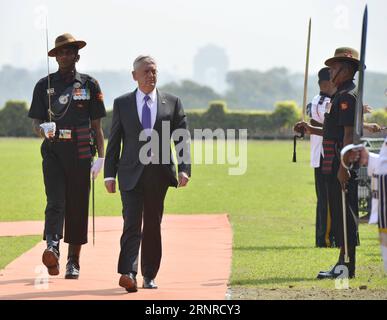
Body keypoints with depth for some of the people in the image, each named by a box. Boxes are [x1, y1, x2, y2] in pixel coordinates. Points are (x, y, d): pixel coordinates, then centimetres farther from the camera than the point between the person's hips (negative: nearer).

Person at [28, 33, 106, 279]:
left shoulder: (90, 84, 9)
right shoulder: (44, 85, 9)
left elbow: (97, 125, 9)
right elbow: (36, 122, 8)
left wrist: (101, 157, 2)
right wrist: (43, 129, -16)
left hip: (80, 153, 1)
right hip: (53, 151, 0)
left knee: (78, 206, 3)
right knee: (55, 201, -17)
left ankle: (73, 261, 12)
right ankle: (52, 248, -34)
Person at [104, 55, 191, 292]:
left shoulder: (172, 103, 7)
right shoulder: (122, 104, 7)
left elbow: (182, 139, 3)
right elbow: (114, 141, 7)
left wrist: (184, 169, -9)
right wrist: (110, 174, 1)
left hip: (159, 174, 1)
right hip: (131, 174, -1)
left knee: (153, 225, 7)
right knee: (132, 223, -13)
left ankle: (149, 276, 16)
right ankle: (128, 273, -23)